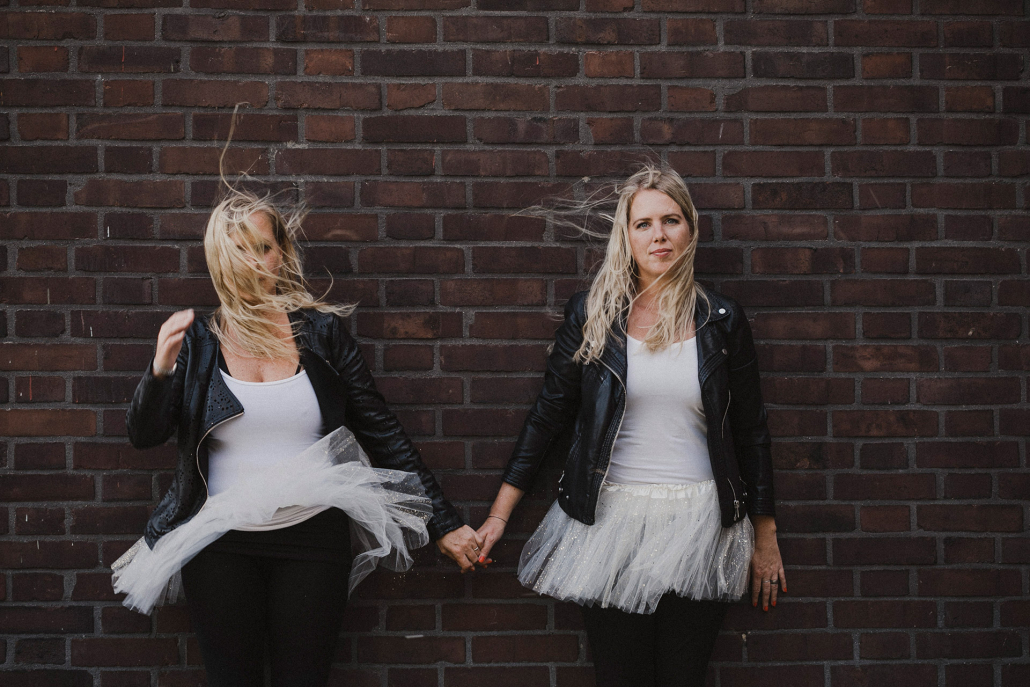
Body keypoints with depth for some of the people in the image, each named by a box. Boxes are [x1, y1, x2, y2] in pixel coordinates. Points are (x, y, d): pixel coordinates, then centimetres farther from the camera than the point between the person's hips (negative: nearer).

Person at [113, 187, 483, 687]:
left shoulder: (320, 332, 1)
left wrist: (444, 523, 3)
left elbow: (381, 432, 4)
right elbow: (143, 435, 0)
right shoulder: (198, 340, 3)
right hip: (220, 545, 1)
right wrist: (161, 369, -18)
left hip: (314, 536, 0)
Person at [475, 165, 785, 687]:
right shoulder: (591, 315, 1)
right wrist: (498, 515, 3)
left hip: (699, 525, 1)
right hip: (611, 521, 0)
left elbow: (750, 432, 8)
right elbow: (548, 415, 5)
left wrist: (765, 537, 10)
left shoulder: (721, 321, 3)